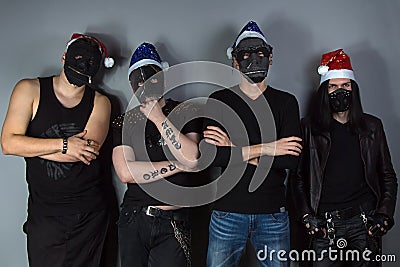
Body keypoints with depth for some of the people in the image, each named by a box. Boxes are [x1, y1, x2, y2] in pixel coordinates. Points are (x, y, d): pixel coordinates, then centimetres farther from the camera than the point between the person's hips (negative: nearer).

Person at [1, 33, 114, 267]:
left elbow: (87, 152, -13)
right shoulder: (30, 90, -1)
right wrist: (64, 145, -16)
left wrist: (30, 147, -10)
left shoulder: (100, 103, 1)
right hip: (43, 214, 0)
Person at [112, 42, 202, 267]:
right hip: (133, 220, 3)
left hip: (173, 223, -2)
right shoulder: (124, 122, 4)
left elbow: (192, 159, -17)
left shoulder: (186, 112, -1)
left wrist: (159, 119, -16)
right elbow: (126, 172, -11)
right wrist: (178, 165, -12)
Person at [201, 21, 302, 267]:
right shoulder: (219, 101, 0)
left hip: (273, 213, 1)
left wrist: (235, 149, -13)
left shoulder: (286, 102, 4)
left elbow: (292, 158, -10)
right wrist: (265, 148, -14)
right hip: (228, 212, 0)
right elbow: (209, 156, -13)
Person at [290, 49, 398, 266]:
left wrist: (384, 215, 1)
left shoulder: (372, 126, 9)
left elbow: (388, 177, 12)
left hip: (365, 223, 2)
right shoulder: (309, 128, 2)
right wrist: (307, 216, -6)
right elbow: (298, 178, 3)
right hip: (325, 225, -1)